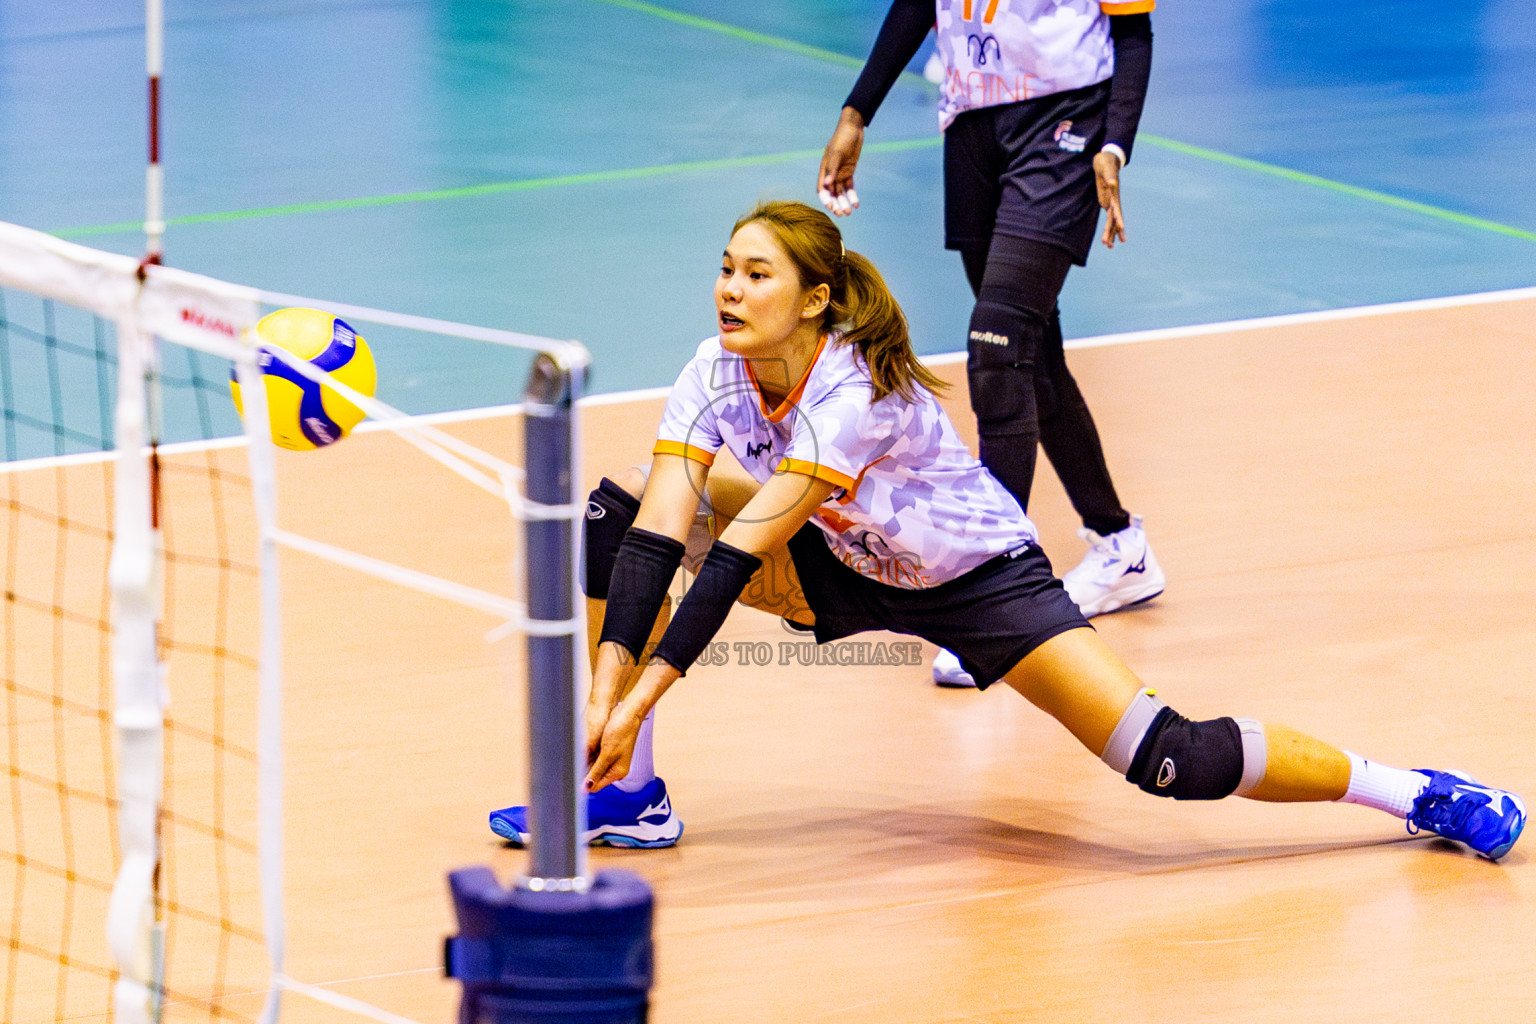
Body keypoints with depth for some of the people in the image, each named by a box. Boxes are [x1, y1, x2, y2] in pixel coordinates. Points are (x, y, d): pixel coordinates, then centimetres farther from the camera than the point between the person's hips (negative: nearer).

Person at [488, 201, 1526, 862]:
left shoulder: (855, 392, -34)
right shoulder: (714, 378, -17)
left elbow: (744, 550, -40)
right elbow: (662, 536, -26)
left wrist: (647, 691, -44)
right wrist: (604, 693, -38)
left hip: (979, 574, -6)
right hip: (846, 567, 6)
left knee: (1170, 759, -19)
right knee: (619, 507, -9)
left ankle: (1409, 791, 0)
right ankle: (630, 792, 0)